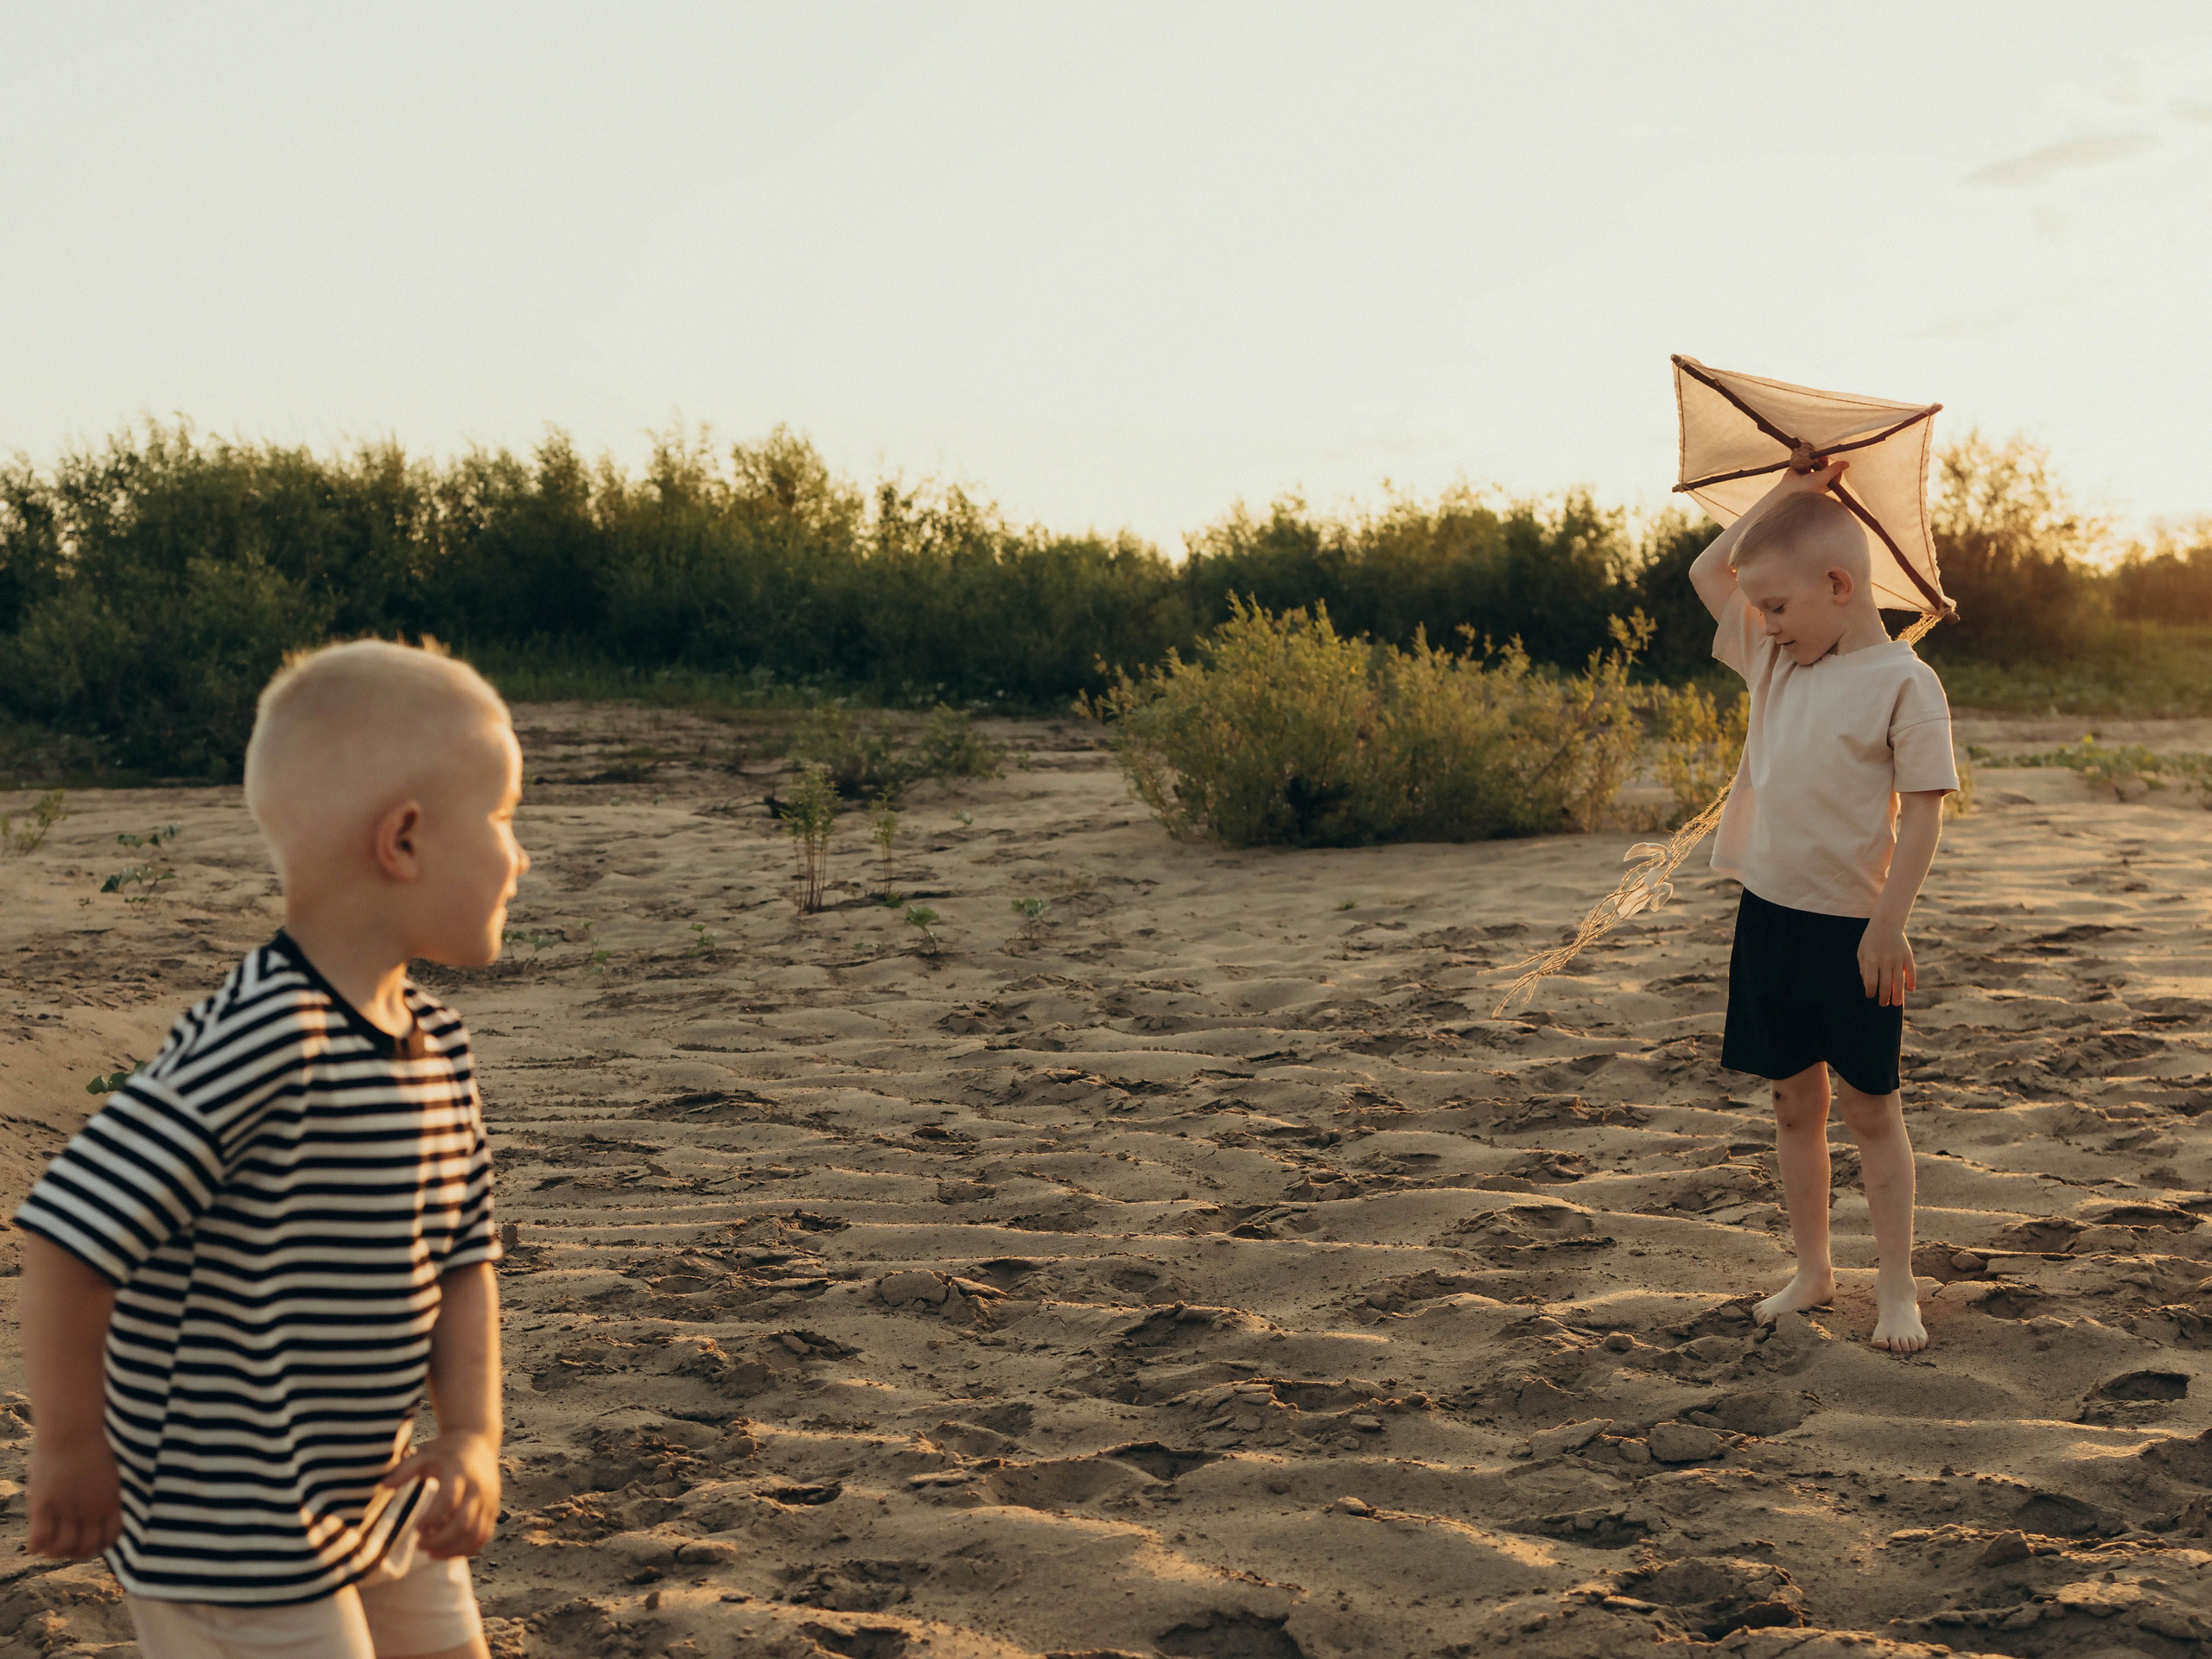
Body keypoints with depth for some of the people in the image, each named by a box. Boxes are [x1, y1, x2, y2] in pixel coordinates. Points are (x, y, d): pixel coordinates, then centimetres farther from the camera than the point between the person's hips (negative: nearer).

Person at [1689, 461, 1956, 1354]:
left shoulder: (1903, 681, -12)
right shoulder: (1773, 662, 8)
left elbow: (1922, 811, -14)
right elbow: (1708, 571, 16)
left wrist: (1888, 924, -17)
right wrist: (1786, 492, 8)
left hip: (1854, 928, -6)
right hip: (1770, 911, 6)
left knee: (1870, 1106, 3)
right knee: (1794, 1099, 12)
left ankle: (1896, 1290, 13)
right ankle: (1811, 1269, 24)